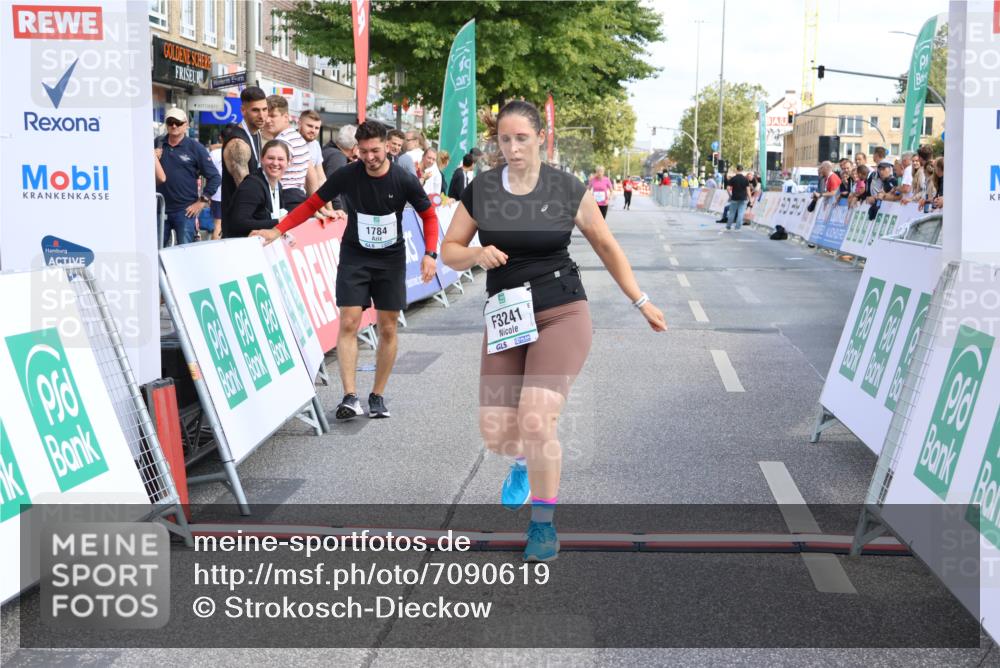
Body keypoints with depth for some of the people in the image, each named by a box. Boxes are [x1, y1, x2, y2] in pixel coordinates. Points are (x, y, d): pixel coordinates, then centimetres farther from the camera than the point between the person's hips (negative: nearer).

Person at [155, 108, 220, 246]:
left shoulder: (195, 148, -1)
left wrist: (202, 201, -6)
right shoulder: (157, 144, 7)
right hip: (160, 208, 3)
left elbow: (214, 177, -2)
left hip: (185, 210, -3)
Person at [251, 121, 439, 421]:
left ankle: (378, 396, 14)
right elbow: (311, 204, -3)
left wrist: (430, 254, -12)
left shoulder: (404, 180, -12)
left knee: (388, 329, 2)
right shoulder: (346, 176, -11)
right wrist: (278, 230, -12)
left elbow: (429, 215, 0)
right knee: (348, 323, -11)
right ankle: (350, 397, -13)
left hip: (391, 259, 0)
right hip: (354, 257, 0)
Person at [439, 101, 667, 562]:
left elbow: (606, 246, 9)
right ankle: (523, 461, 37)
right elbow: (449, 251, 8)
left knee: (536, 420, -21)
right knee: (496, 434, -3)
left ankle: (544, 523, 1)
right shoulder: (480, 190, 1)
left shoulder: (568, 190, -3)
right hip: (505, 319, 3)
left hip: (563, 315, -3)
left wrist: (640, 301, 12)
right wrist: (478, 255, -15)